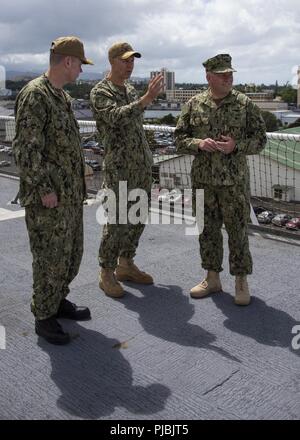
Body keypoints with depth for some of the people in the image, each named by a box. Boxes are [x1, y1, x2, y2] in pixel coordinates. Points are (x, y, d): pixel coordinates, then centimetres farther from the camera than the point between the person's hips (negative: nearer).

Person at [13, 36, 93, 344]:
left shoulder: (62, 96, 15)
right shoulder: (34, 94, -14)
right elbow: (25, 148, -19)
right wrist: (44, 188, -19)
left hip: (70, 192, 9)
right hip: (47, 196, -9)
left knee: (71, 252, 16)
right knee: (50, 257, -1)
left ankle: (58, 301, 33)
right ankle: (44, 317, 14)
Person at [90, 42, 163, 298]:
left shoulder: (131, 90, 16)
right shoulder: (100, 92, -7)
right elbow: (116, 117, -27)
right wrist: (147, 99, -36)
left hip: (143, 167, 8)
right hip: (119, 169, -8)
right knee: (116, 222, -4)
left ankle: (126, 265, 26)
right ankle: (106, 274, 9)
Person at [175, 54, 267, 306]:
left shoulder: (244, 104, -2)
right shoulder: (194, 104, 3)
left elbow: (260, 139, 0)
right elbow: (180, 138, 6)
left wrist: (236, 146, -18)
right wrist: (199, 144, -14)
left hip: (234, 181, -2)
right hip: (202, 181, 2)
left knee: (237, 231, 4)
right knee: (208, 230, 11)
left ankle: (241, 281, 19)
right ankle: (212, 278, 26)